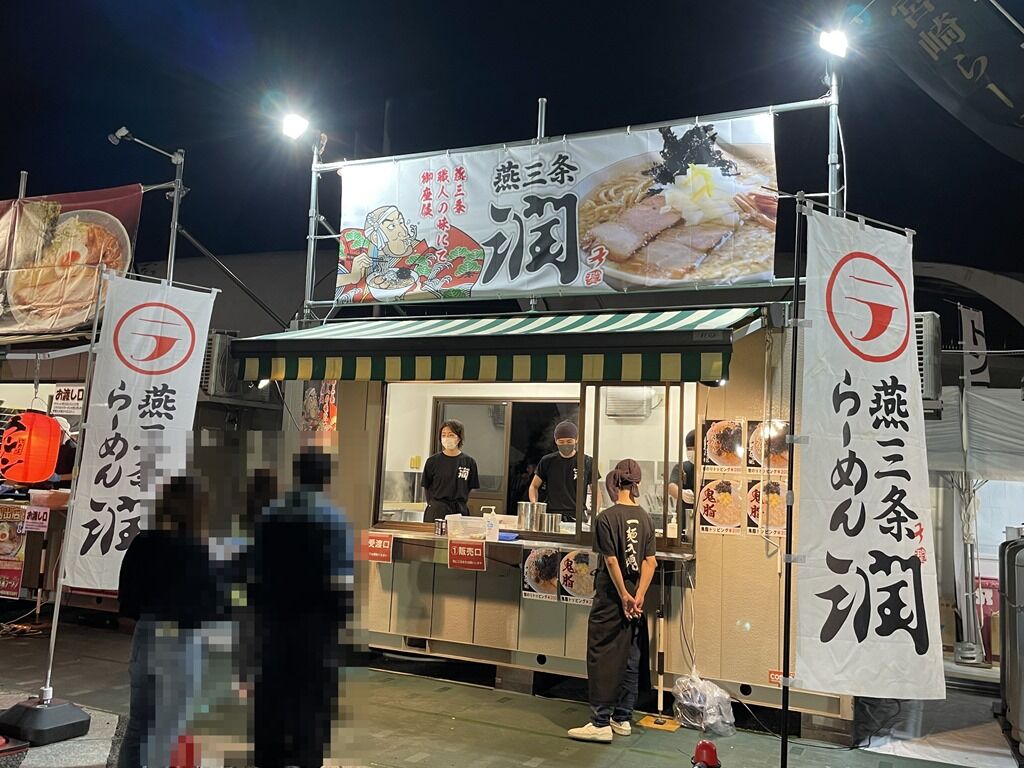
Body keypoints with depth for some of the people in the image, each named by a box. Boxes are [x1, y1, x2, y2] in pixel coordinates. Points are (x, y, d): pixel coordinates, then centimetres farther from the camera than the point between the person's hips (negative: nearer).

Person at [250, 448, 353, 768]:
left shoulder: (269, 514, 4)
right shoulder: (333, 518, -12)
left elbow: (256, 570, 8)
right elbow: (341, 578, -15)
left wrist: (258, 604, 17)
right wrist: (344, 611, -7)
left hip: (274, 612, 5)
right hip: (315, 615, -5)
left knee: (272, 687, 14)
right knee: (313, 690, 5)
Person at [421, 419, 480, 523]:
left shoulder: (468, 462, 0)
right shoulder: (433, 461, 0)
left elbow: (471, 488, 8)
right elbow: (426, 487, 8)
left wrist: (459, 501, 5)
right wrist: (434, 504, 9)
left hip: (460, 511, 0)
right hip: (436, 511, 0)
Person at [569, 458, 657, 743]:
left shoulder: (606, 517, -14)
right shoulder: (645, 518, 2)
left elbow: (611, 561, -16)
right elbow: (650, 562, -2)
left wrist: (625, 597, -8)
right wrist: (638, 597, -6)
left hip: (611, 598, -6)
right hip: (634, 597, 6)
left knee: (602, 658, 1)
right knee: (630, 658, 13)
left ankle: (601, 723, 2)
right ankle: (623, 719, 21)